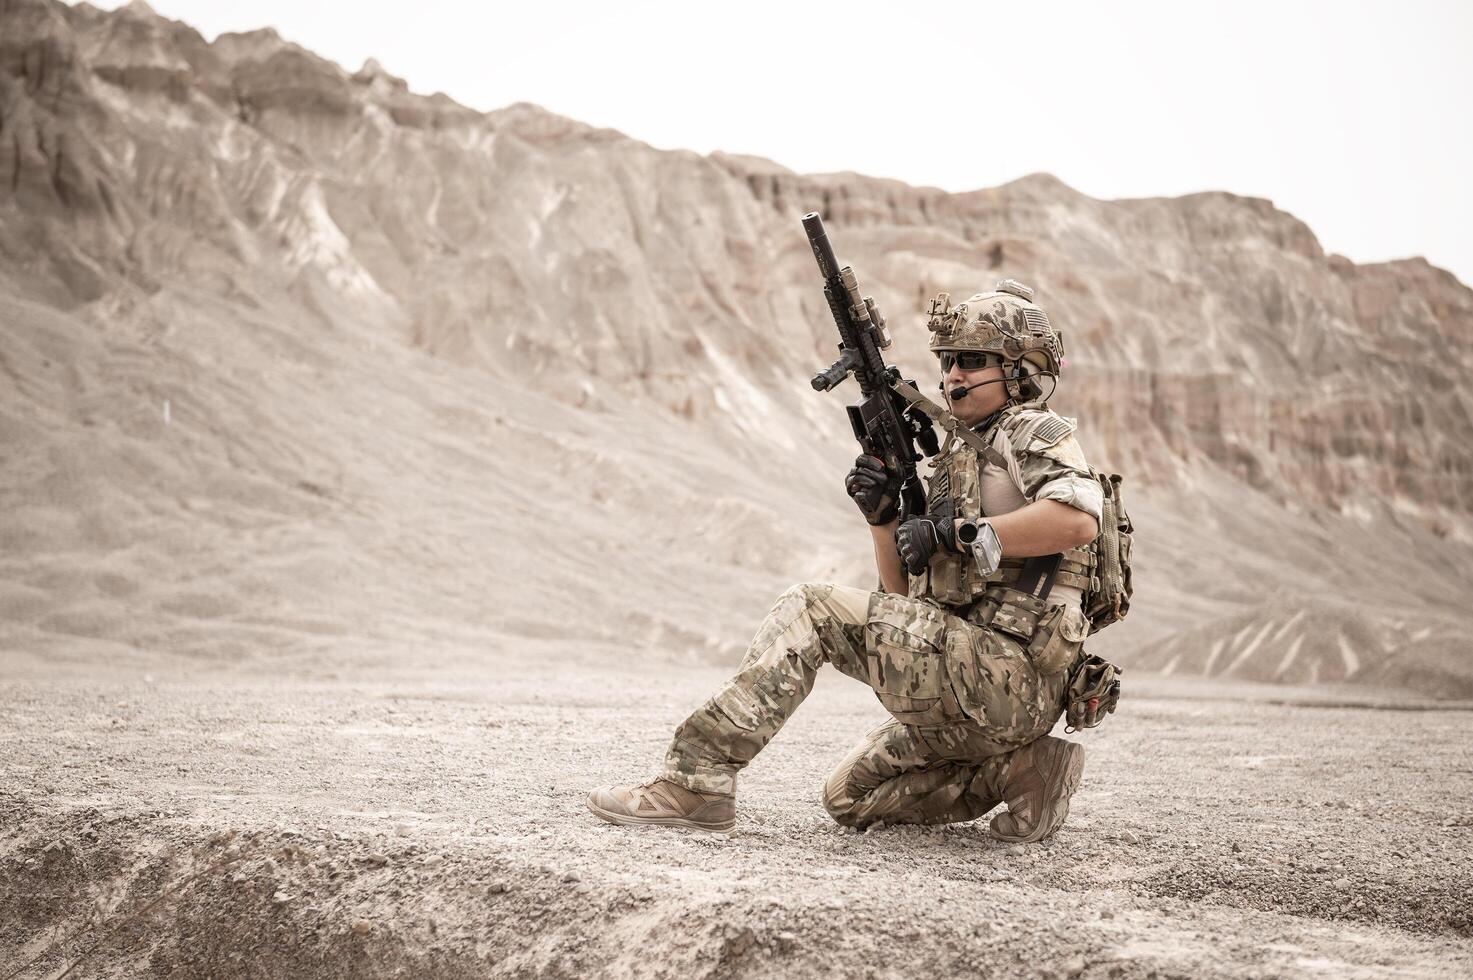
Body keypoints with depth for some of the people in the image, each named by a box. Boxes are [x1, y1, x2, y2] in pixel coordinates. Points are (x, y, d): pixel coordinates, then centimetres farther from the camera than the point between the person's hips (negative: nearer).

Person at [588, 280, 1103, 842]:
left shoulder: (1035, 433, -3)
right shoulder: (957, 457, 23)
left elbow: (1078, 520, -27)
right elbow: (906, 592, 19)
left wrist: (958, 533, -20)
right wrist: (883, 516, 1)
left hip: (1005, 673, -10)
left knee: (808, 610, -15)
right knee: (850, 799, 19)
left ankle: (696, 780, -16)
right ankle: (1019, 768, 9)